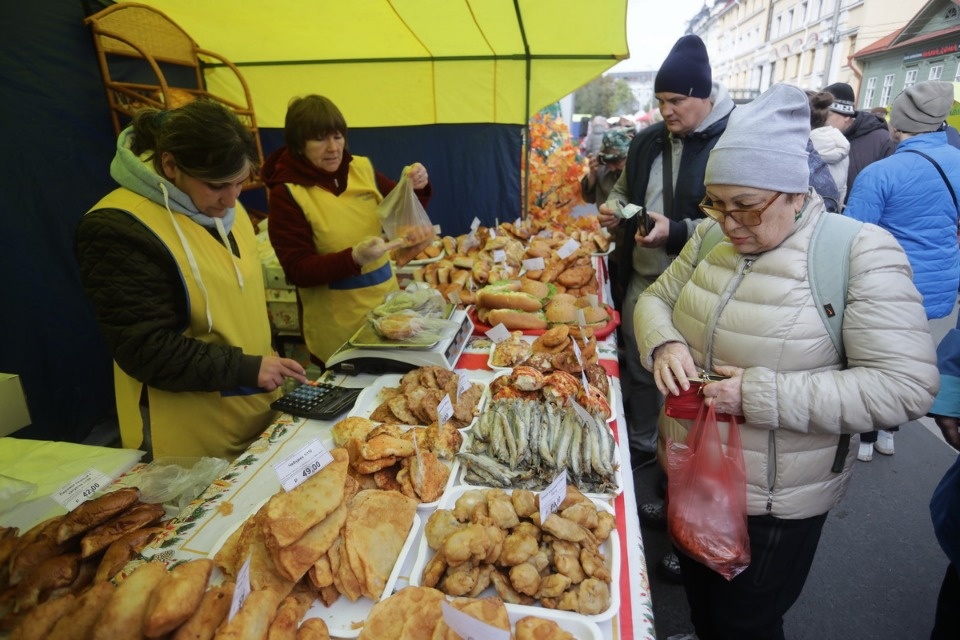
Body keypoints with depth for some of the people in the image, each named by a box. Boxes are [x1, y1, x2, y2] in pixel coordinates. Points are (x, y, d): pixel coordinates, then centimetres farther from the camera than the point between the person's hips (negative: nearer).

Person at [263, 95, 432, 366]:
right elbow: (298, 270, -16)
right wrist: (354, 258, -30)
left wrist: (417, 189, -10)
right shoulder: (287, 193, -13)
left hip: (386, 300, 5)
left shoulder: (362, 168, 0)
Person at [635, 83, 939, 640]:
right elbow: (656, 298, 6)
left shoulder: (861, 253, -19)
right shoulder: (712, 236, -2)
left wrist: (761, 395, -29)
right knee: (698, 590, 30)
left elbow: (905, 386, -22)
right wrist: (664, 345, -17)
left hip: (774, 501, -5)